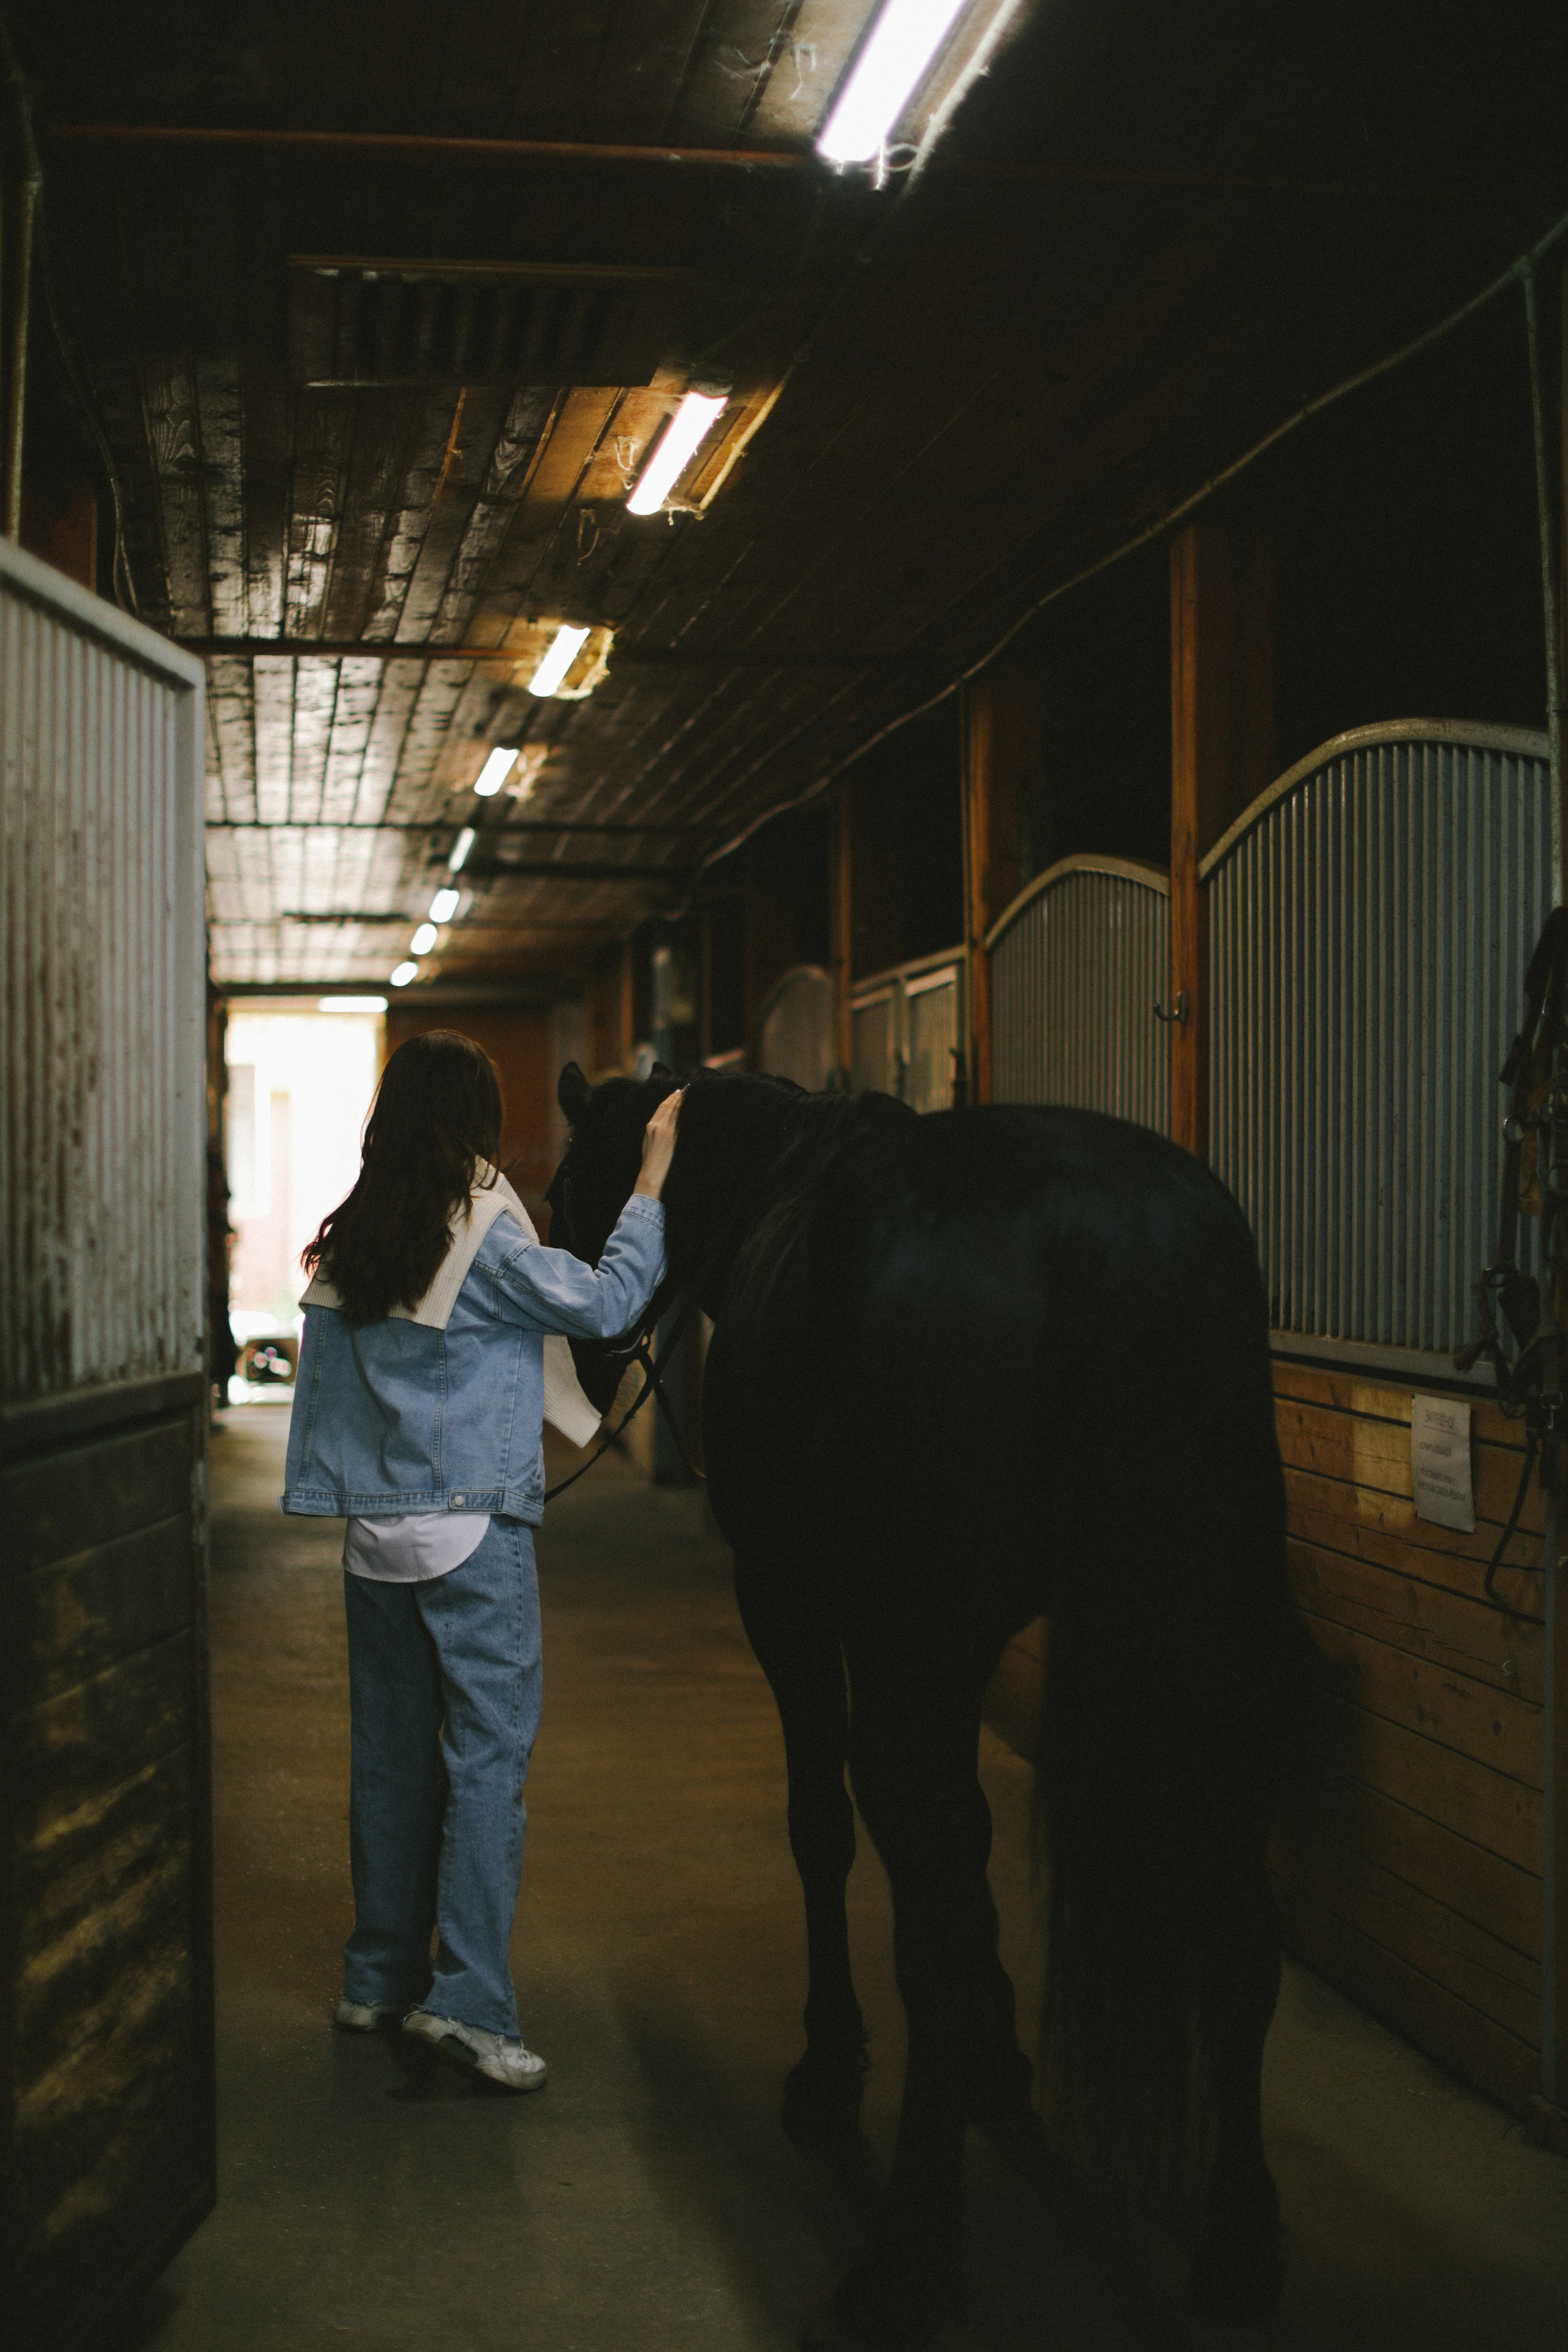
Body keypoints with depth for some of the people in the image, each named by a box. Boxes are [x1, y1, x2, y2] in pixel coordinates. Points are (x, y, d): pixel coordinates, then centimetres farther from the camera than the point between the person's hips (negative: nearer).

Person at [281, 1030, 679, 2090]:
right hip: (476, 1536, -7)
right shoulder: (486, 1237, -14)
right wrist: (653, 1183, -2)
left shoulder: (347, 1245, 6)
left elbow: (330, 1384, 11)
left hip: (375, 1535, 7)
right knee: (490, 1754, -3)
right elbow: (607, 1304, -9)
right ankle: (468, 1999, -6)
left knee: (392, 1757, 14)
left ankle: (382, 1976, 23)